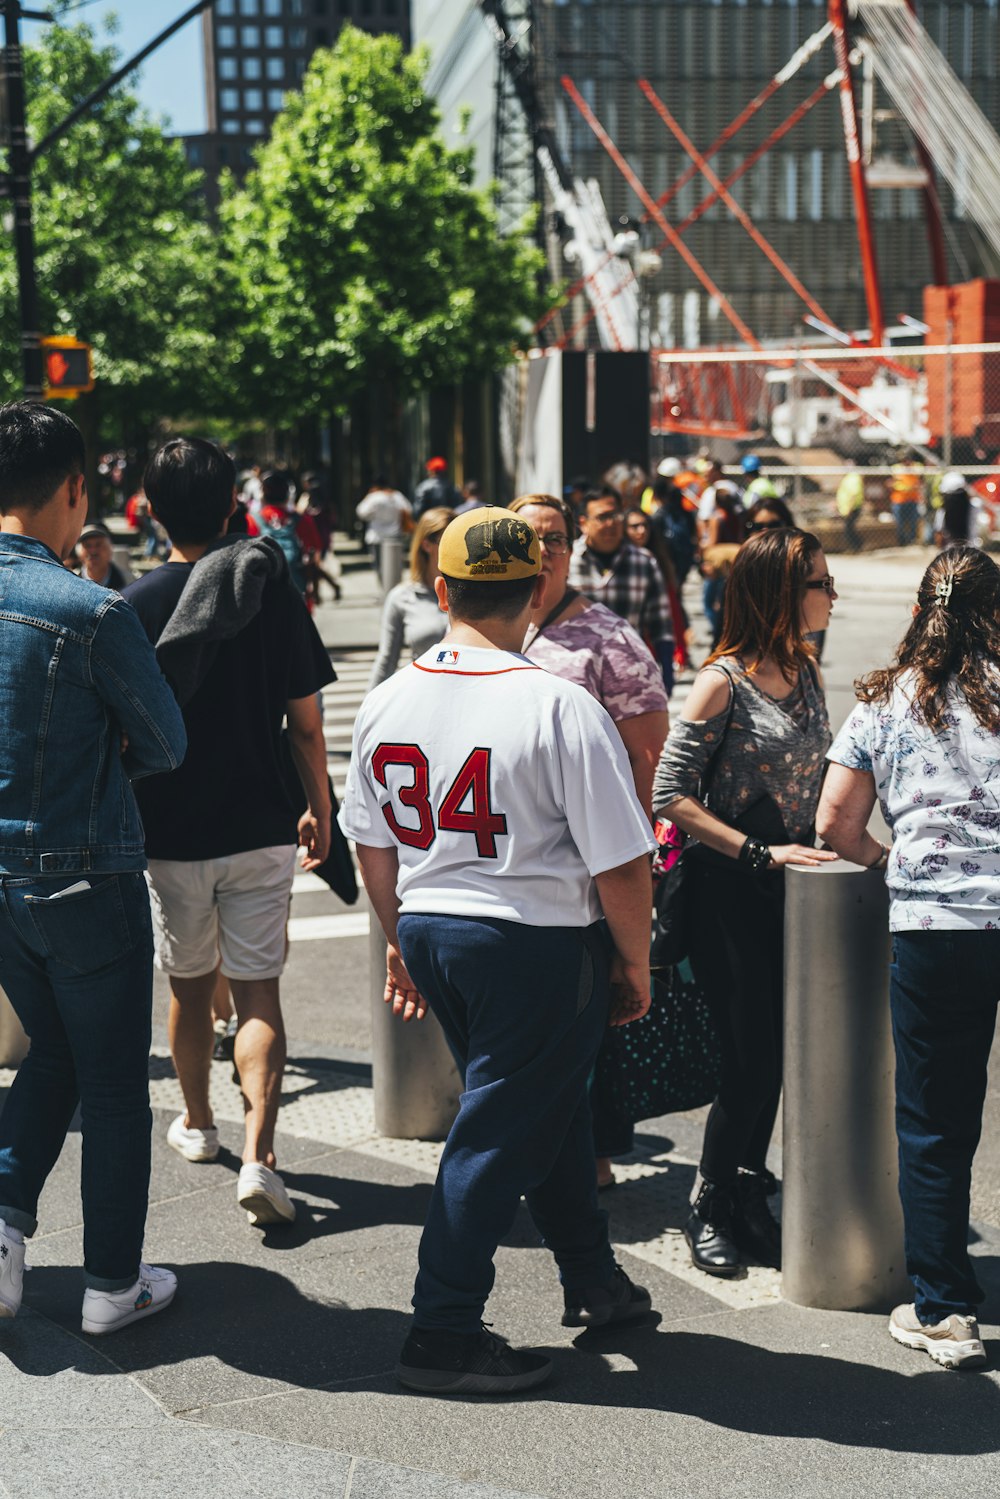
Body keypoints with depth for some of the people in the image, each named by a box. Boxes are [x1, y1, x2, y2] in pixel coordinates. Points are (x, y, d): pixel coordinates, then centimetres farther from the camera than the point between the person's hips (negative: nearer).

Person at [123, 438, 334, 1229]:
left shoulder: (136, 605, -8)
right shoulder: (274, 594, -5)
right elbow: (305, 724, -2)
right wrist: (319, 809, 12)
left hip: (170, 831, 0)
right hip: (260, 828, 0)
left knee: (190, 987, 18)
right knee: (259, 994, 3)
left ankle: (197, 1124, 36)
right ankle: (258, 1155, -11)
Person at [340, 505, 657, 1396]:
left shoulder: (386, 704, 1)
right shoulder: (561, 708, -18)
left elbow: (372, 844, 12)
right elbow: (621, 862, -15)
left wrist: (402, 940, 24)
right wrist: (634, 964, -1)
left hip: (429, 928, 7)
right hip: (539, 943, -7)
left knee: (550, 1101, 22)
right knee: (501, 1130, 5)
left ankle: (593, 1280, 37)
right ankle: (443, 1336, 13)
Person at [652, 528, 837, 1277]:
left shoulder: (806, 674, 7)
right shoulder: (724, 682, -15)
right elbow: (669, 794, -17)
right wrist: (760, 853, -20)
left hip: (790, 884, 7)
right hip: (729, 890, -6)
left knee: (776, 1053, 11)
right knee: (752, 1059, -2)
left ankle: (748, 1199, 28)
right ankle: (713, 1209, 18)